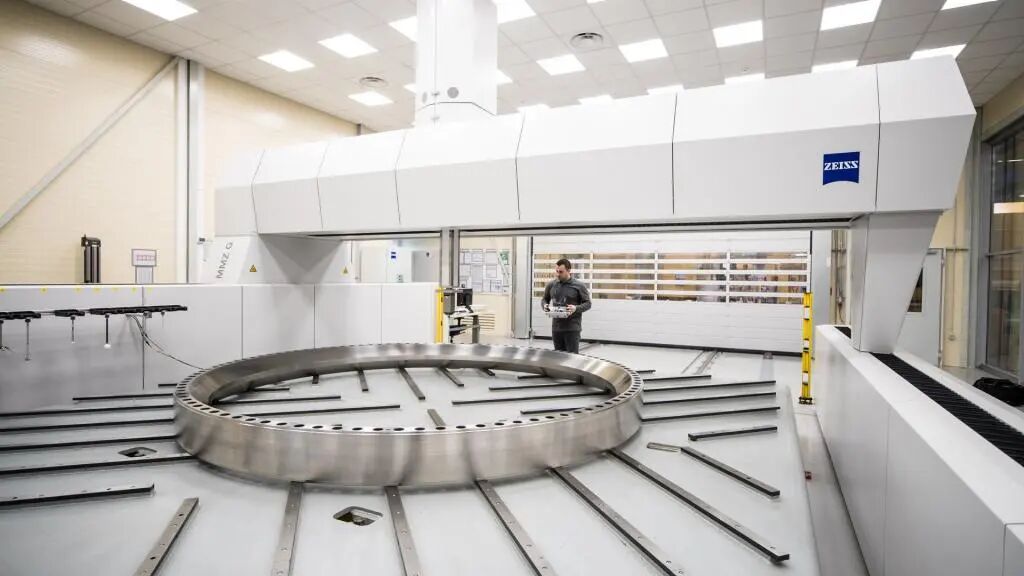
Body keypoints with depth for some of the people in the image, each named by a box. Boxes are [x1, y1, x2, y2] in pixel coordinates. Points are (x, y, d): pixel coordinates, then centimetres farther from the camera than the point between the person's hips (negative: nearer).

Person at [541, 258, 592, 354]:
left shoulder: (579, 286, -4)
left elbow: (587, 303, 0)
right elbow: (544, 299, 19)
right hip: (556, 327, 4)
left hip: (572, 328, -4)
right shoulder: (551, 285, 6)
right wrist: (545, 306, -5)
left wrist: (576, 308, -20)